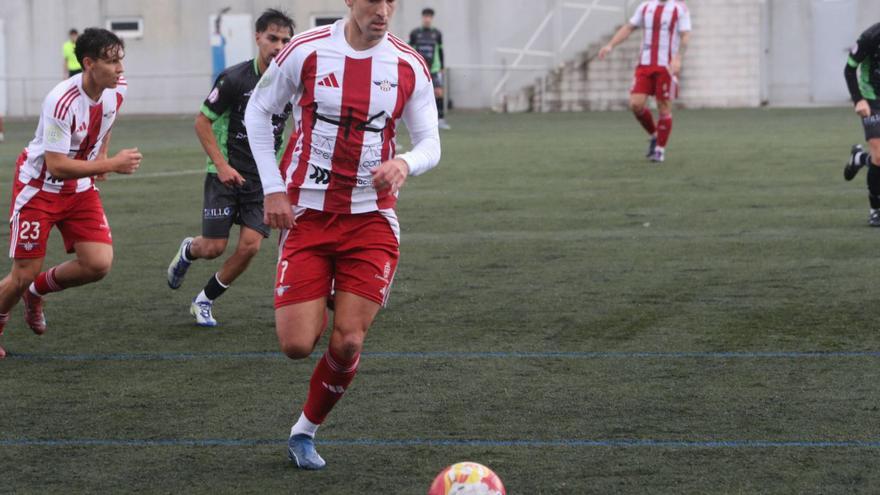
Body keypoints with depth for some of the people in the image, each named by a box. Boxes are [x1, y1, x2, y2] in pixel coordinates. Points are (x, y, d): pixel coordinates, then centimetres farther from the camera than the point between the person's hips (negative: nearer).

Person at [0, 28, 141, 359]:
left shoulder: (117, 89, -9)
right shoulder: (62, 102, -31)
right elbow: (57, 166, -31)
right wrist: (112, 165, -34)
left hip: (80, 189, 6)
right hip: (39, 186, -6)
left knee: (99, 264, -9)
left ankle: (36, 292, 18)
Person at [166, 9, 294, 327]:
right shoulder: (235, 79, -13)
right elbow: (202, 122, -5)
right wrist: (222, 165, -13)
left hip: (266, 178, 3)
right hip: (227, 174, -3)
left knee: (250, 246, -10)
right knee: (214, 247, -5)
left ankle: (204, 301, 11)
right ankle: (188, 251, 35)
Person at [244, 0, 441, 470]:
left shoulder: (410, 66, -5)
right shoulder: (306, 51, -9)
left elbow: (429, 143, 2)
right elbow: (258, 112, 4)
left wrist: (406, 163, -22)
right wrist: (273, 189, -3)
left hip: (372, 219, 1)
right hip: (308, 214, -1)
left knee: (347, 343, -7)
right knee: (296, 344, -8)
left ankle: (305, 431, 18)